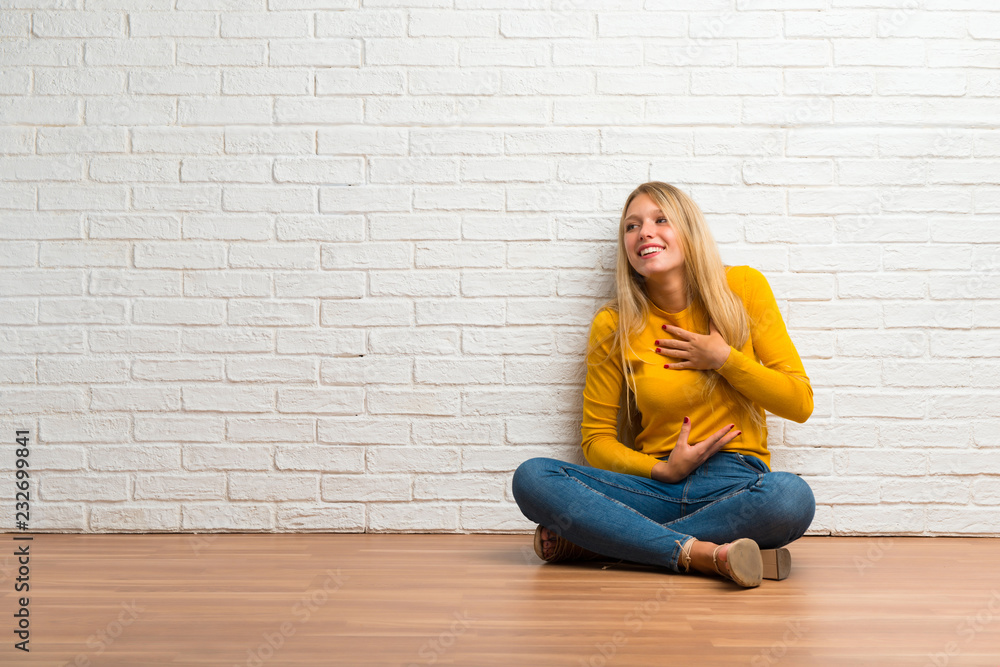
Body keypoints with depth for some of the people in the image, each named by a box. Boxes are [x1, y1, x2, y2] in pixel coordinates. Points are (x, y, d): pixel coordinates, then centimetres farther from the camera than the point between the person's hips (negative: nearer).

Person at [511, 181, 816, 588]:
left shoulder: (742, 288, 2)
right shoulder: (613, 326, 2)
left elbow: (799, 403, 3)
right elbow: (596, 439, 8)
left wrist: (725, 358, -8)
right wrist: (662, 470, -9)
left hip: (736, 484, 0)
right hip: (657, 487, 1)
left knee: (792, 496, -37)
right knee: (531, 478, -23)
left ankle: (594, 542, -25)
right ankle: (699, 553, -31)